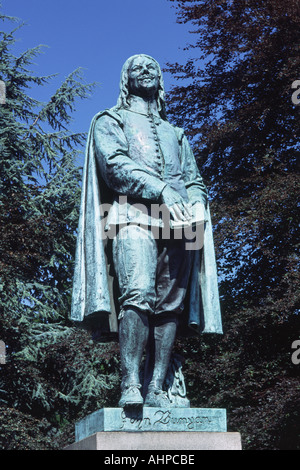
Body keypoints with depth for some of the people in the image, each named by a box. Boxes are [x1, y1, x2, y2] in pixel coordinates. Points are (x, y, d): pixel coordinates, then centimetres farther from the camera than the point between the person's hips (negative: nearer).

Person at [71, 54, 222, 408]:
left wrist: (196, 201, -1)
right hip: (134, 216, -4)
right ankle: (130, 385, -27)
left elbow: (194, 178, 24)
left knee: (170, 304, -7)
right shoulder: (110, 122, 19)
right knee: (139, 295, -24)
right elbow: (114, 164, 0)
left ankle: (156, 388, -9)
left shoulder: (175, 133, 34)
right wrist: (161, 190, -14)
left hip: (177, 222, 5)